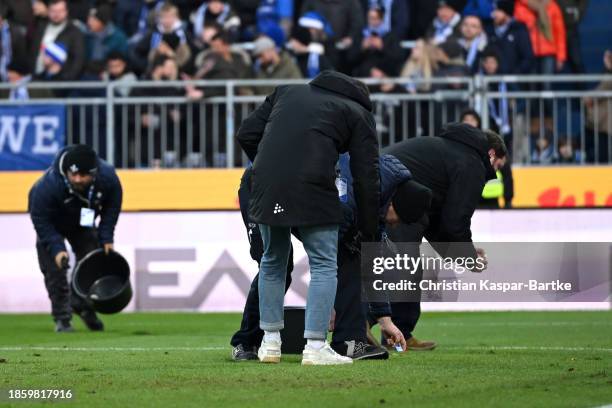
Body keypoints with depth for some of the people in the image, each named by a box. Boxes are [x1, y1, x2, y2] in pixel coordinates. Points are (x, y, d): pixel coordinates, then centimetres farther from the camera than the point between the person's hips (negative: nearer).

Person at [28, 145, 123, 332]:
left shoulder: (108, 177, -32)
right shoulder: (48, 185, -43)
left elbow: (112, 208, -11)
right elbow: (41, 220, -30)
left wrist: (106, 238, -16)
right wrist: (56, 249, -37)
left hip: (83, 223, 4)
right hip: (52, 224, -4)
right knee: (55, 268, -13)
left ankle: (83, 306, 27)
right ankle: (62, 318, -3)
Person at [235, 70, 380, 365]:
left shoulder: (287, 92, 28)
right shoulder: (359, 114, 17)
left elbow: (246, 135, 19)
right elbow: (367, 178, 11)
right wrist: (369, 233, 17)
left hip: (266, 186, 4)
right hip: (312, 191, -4)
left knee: (272, 261, 21)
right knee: (324, 266, 7)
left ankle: (270, 342, 22)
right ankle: (315, 347, 0)